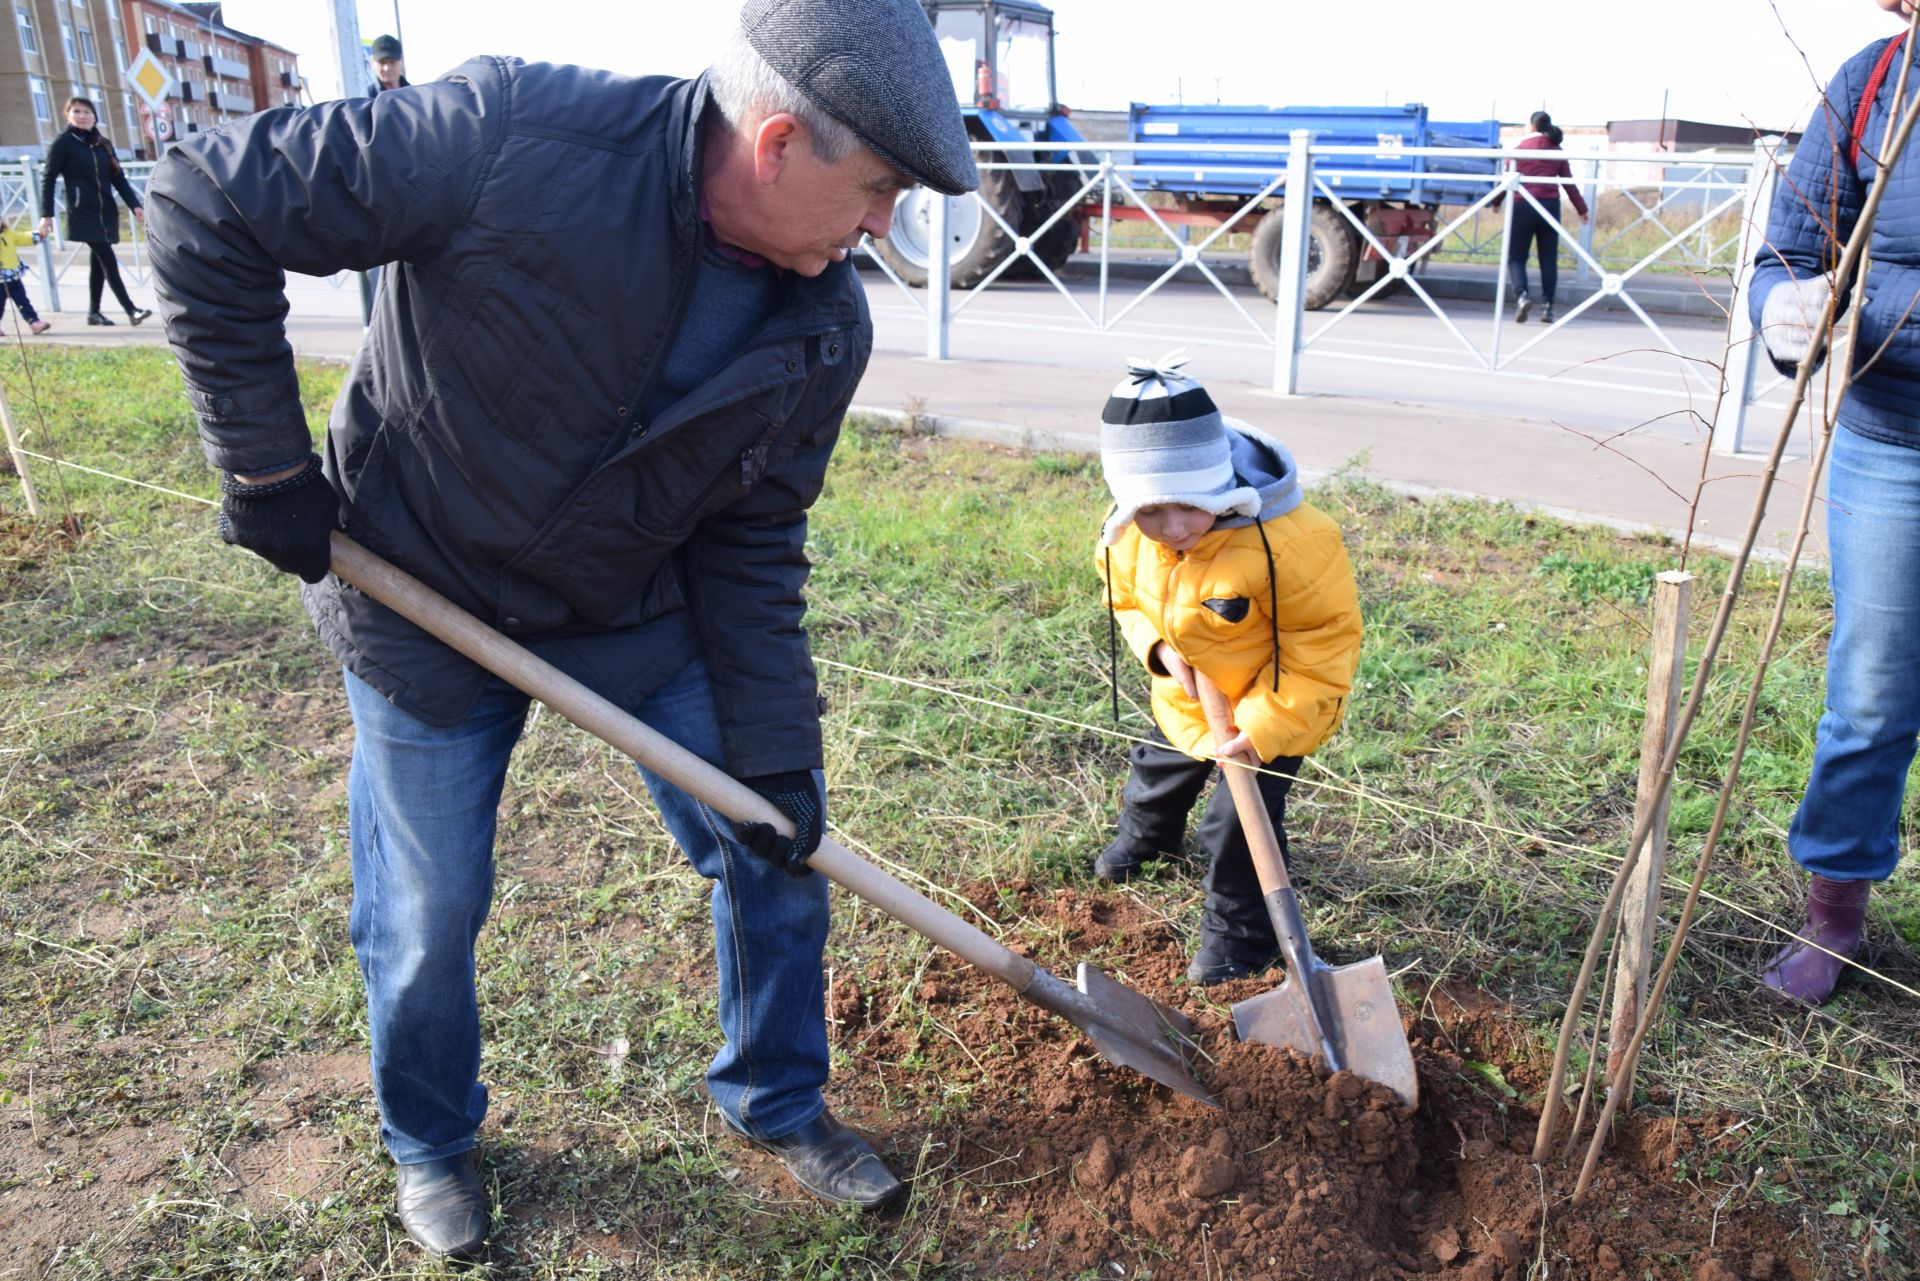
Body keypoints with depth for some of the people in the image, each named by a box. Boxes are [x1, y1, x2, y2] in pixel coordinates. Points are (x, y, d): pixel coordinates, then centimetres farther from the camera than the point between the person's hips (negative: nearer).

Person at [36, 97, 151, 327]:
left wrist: (135, 205, 3)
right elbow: (48, 179, -2)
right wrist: (46, 214, -8)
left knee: (99, 261, 10)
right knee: (108, 261, -12)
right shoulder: (63, 143, -2)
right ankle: (132, 310, -14)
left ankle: (94, 312, 19)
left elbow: (118, 177, 15)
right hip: (83, 213, -6)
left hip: (106, 212, 6)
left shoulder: (103, 144, 13)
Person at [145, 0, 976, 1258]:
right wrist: (268, 468, -18)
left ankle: (779, 1103, 34)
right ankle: (429, 1143, 42)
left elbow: (754, 543, -6)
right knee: (427, 914, 10)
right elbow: (212, 205, -21)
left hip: (639, 607, 4)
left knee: (777, 846, 7)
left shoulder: (827, 328, -15)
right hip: (423, 599, -3)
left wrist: (774, 752, -8)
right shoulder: (510, 135, -31)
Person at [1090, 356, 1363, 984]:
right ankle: (1146, 832, 65)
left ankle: (1241, 931, 23)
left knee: (1242, 818, -5)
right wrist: (1158, 647, -20)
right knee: (1161, 767, 29)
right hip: (1185, 697, 6)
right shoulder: (1129, 535, -23)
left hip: (1271, 705, -6)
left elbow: (1325, 640, -28)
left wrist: (1264, 726, -30)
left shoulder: (1286, 541, -40)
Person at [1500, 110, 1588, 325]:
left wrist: (1496, 202, 18)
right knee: (1548, 259, 8)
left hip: (1523, 205, -3)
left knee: (1516, 257, 1)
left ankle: (1521, 295, -23)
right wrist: (1581, 209, 21)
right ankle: (1548, 307, 7)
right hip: (1550, 206, 3)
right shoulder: (1557, 152, 10)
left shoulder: (1521, 148, 1)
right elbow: (1568, 183, 12)